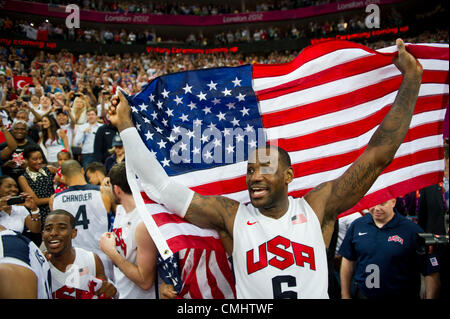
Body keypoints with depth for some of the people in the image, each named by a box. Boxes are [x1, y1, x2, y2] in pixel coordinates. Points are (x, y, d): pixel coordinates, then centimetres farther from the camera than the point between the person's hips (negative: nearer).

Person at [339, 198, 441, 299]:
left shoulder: (413, 231, -14)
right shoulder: (357, 226, -3)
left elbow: (431, 274, -13)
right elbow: (348, 261, 5)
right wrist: (345, 295, 7)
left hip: (401, 295, -2)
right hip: (363, 294, 2)